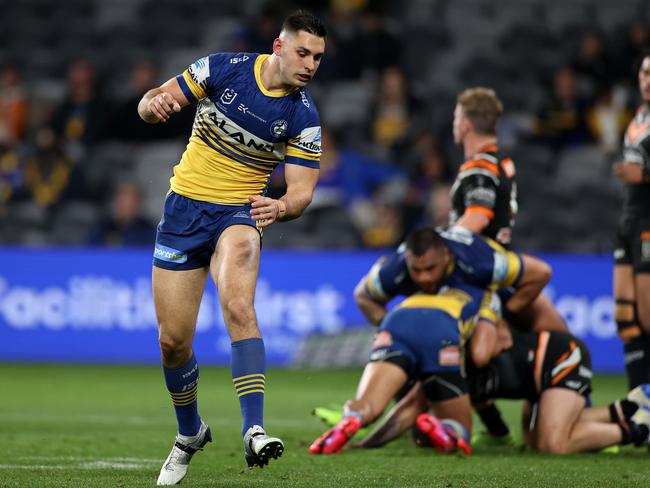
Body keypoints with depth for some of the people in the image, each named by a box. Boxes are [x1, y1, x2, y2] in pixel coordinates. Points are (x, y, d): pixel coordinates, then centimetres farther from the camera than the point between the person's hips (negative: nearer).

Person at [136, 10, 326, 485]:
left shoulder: (304, 117, -8)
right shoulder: (224, 68, -7)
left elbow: (302, 190, -8)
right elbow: (151, 102, -1)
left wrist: (280, 207, -31)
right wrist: (154, 104, -26)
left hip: (240, 213, -1)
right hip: (184, 209, 2)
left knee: (238, 307, -32)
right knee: (172, 340, 2)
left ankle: (253, 429, -38)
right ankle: (190, 433, 29)